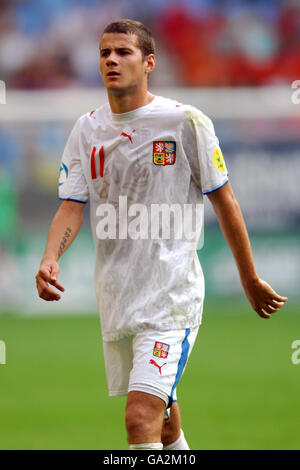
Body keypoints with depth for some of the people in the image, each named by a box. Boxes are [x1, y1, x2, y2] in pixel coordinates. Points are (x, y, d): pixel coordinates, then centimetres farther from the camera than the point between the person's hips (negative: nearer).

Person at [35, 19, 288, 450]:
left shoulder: (185, 122, -6)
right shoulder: (87, 129, 7)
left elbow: (224, 201, 0)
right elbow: (72, 205, 0)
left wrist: (251, 280, 5)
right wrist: (49, 261, -20)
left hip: (171, 293, -6)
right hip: (115, 296, 6)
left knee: (141, 418, -20)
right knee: (158, 406, 18)